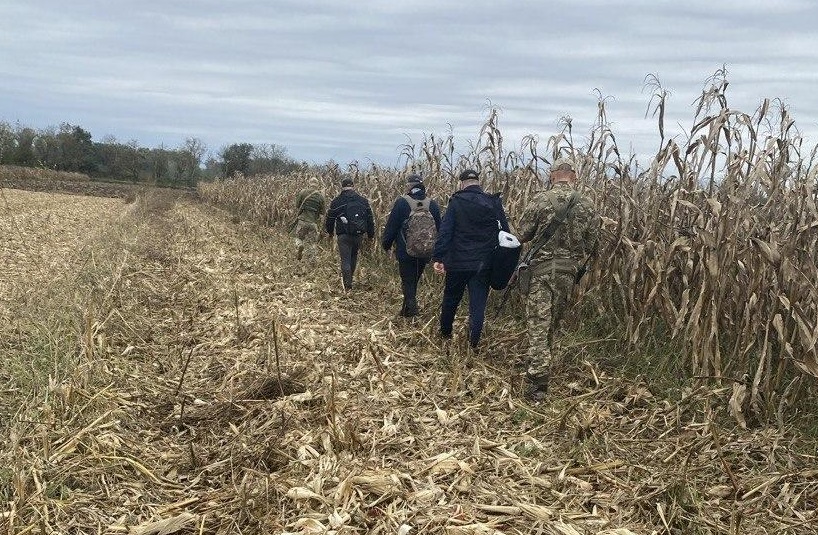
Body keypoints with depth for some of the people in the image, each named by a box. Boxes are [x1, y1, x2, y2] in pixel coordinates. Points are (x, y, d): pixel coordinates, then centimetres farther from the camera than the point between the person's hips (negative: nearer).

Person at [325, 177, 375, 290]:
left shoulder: (336, 201, -2)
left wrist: (330, 231, 23)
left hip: (344, 235, -3)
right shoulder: (363, 200, 6)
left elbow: (330, 218, 5)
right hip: (359, 234, 3)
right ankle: (349, 279, 32)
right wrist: (371, 234, 18)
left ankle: (348, 286, -8)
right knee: (353, 257, 21)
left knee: (345, 260, -2)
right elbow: (370, 218, 9)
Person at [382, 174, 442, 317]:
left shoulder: (401, 202, -10)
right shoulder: (433, 205, 3)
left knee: (407, 281, 3)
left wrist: (386, 243, 10)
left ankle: (411, 305, -20)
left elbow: (391, 226, -5)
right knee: (414, 281, 17)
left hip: (405, 251, -4)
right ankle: (406, 310, 27)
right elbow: (438, 229, 12)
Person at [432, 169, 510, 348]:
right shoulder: (494, 203, 1)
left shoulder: (456, 202, -6)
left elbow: (445, 231, -12)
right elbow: (505, 232, 3)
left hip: (458, 261, -1)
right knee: (478, 304, 5)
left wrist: (438, 258, -12)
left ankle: (445, 334, 34)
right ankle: (474, 343, 3)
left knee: (451, 299, 18)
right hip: (484, 264, 1)